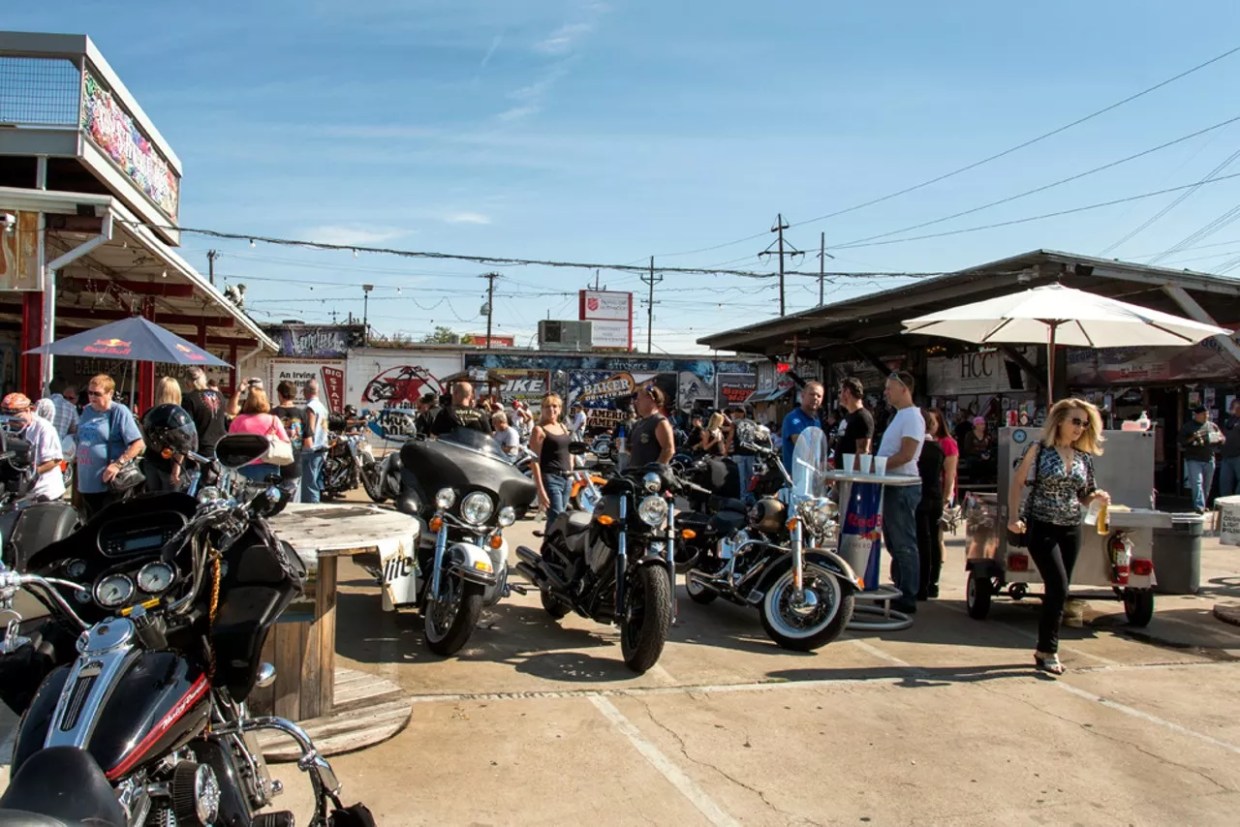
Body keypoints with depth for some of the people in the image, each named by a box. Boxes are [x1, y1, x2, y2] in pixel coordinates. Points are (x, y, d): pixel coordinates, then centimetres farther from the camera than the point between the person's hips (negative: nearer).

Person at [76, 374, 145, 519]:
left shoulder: (119, 412, -10)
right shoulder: (87, 411, 13)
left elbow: (139, 444, -17)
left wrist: (118, 464, -24)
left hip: (109, 486, -8)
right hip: (86, 484, 8)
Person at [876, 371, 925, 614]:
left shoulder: (912, 416, -12)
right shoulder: (899, 416, 19)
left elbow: (906, 454, -21)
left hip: (903, 487, -10)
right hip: (892, 485, 10)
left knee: (904, 544, -6)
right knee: (894, 543, 14)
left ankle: (908, 598, -1)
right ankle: (899, 591, 21)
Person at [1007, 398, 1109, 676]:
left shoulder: (1085, 457, 9)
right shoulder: (1040, 449, -4)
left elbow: (1083, 497, 16)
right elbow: (1018, 482, -3)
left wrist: (1097, 496, -7)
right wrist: (1013, 517, -12)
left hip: (1071, 530, 5)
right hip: (1041, 527, -5)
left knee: (1058, 591, 8)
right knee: (1058, 588, -12)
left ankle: (1045, 649, 20)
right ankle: (1048, 650, 0)